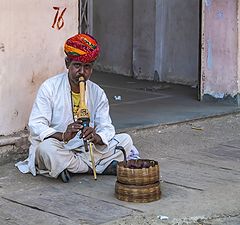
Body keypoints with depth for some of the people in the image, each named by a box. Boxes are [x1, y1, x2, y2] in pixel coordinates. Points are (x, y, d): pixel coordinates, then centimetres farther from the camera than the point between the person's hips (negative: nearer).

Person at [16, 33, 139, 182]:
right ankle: (101, 167, -19)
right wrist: (62, 136, -35)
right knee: (46, 148, -37)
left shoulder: (98, 93, 5)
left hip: (86, 150, 4)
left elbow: (107, 127, -1)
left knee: (125, 140, -8)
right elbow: (36, 126, -15)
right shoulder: (49, 87, -7)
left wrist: (96, 137, -27)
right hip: (58, 149, -3)